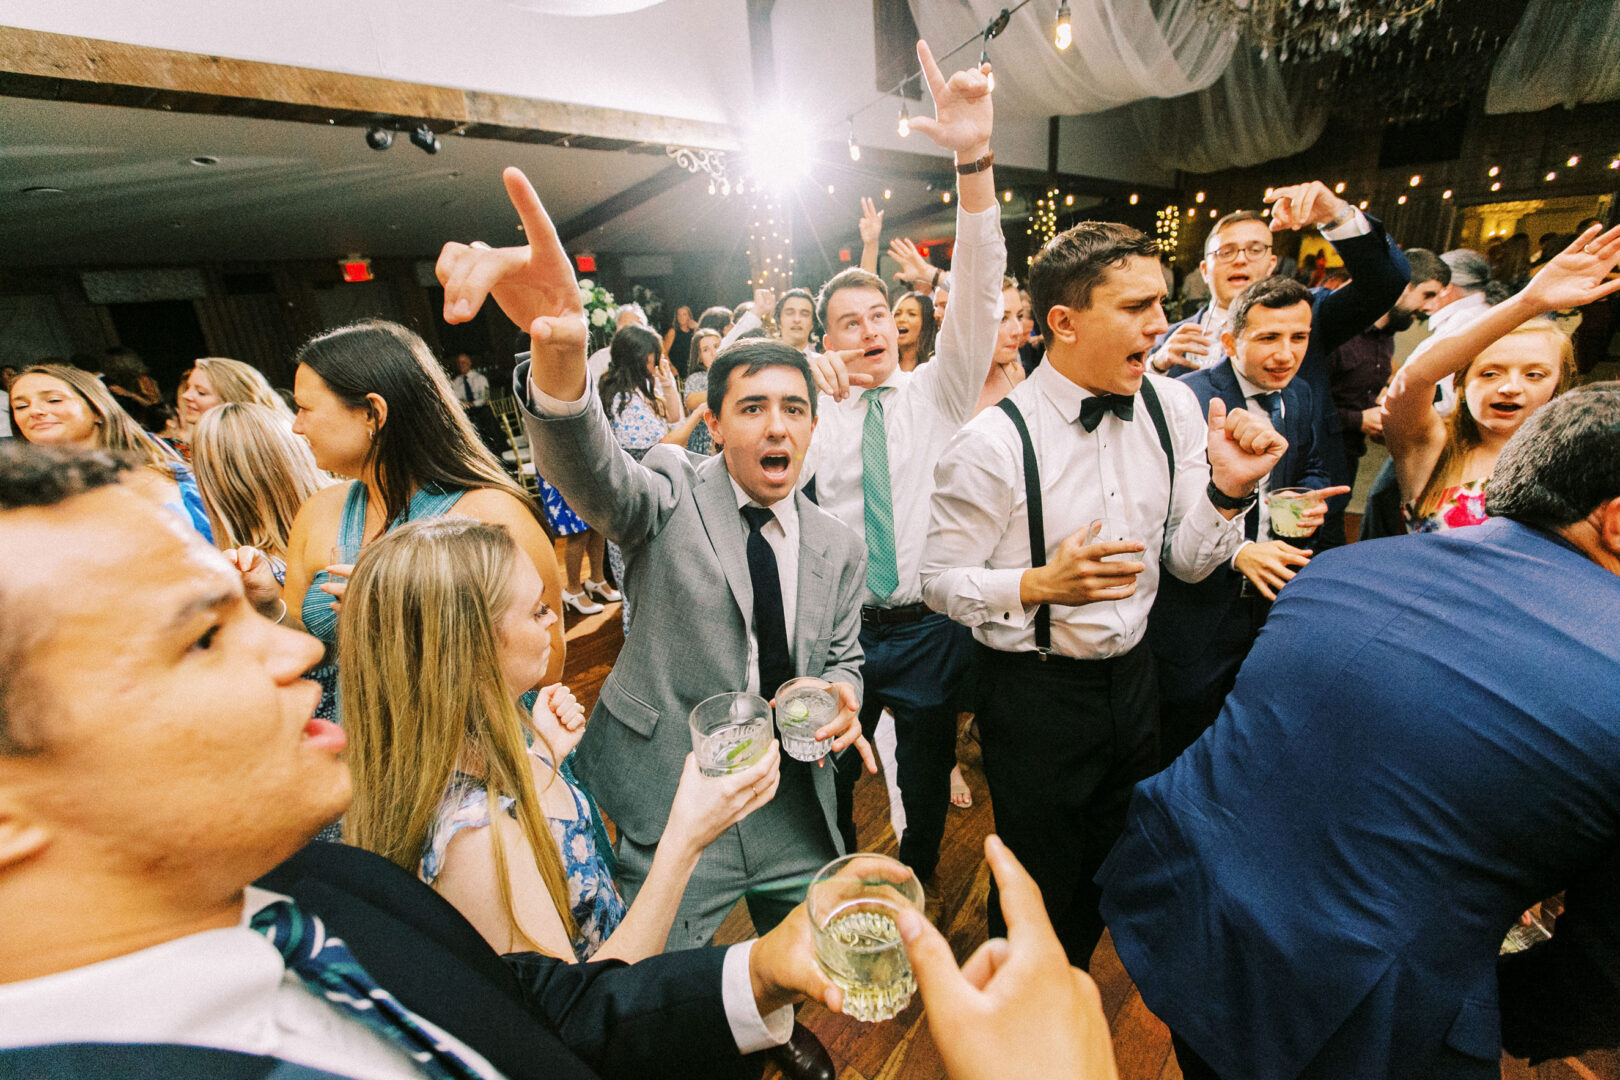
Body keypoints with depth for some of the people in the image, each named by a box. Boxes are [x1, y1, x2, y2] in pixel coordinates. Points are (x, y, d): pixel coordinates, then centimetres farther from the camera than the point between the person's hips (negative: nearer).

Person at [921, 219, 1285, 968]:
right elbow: (940, 582, -15)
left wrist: (1228, 489, -17)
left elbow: (1186, 561, 1)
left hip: (1132, 676, 6)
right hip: (1033, 692, -6)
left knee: (1113, 865, 27)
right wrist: (1039, 584, -29)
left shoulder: (1173, 409, -4)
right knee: (1040, 885, 16)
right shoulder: (992, 442, -21)